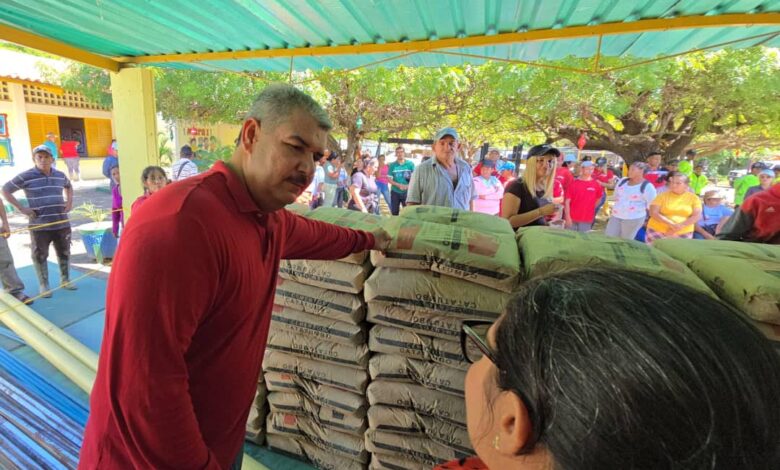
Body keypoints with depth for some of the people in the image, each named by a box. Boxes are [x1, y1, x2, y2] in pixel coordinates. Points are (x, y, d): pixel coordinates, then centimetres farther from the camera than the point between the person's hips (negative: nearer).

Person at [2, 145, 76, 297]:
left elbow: (68, 187, 28)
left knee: (64, 253, 12)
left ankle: (65, 280, 27)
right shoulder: (26, 176, -6)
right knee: (40, 256, 4)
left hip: (62, 223, 4)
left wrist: (69, 202, 12)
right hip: (39, 226, -3)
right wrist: (21, 208, -7)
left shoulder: (60, 175, 7)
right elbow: (5, 190, 1)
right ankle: (44, 285, 16)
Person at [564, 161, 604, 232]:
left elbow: (598, 198, 15)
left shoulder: (596, 184, -2)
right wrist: (568, 217, -11)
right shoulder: (574, 183, -6)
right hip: (572, 218, -1)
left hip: (586, 219, 1)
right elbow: (567, 201, -7)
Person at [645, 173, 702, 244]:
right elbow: (653, 213, -10)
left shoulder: (694, 198, 5)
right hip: (657, 231, -1)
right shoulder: (662, 196, 0)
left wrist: (680, 225, -17)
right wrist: (671, 224, -20)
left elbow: (697, 216, -3)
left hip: (682, 234, 1)